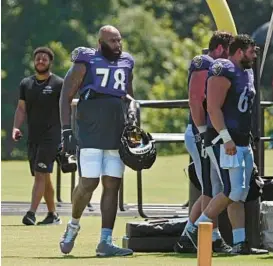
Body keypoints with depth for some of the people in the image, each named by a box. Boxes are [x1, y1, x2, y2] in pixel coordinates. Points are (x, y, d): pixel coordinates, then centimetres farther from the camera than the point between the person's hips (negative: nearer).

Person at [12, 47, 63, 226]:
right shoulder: (26, 84, 12)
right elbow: (21, 108, 14)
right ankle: (53, 215, 18)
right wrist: (16, 127, -3)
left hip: (51, 136, -6)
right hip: (33, 137, 6)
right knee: (44, 177, 10)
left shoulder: (59, 84, -3)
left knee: (41, 174, -15)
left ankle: (31, 213, -21)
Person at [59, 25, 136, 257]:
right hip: (90, 135, -5)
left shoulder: (126, 63, 14)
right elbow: (66, 97, -2)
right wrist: (66, 131, -10)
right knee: (88, 183, -12)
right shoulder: (86, 62, -3)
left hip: (116, 137, 6)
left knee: (112, 186, 1)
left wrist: (132, 111, 5)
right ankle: (74, 225, 16)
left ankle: (105, 242, 2)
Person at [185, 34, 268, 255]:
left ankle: (240, 243, 5)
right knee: (233, 191, -14)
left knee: (240, 194, 6)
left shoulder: (247, 73, 18)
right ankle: (197, 229, -4)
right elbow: (213, 108, -19)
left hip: (242, 141, 10)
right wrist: (226, 138, -24)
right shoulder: (223, 71, -12)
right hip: (223, 142, -10)